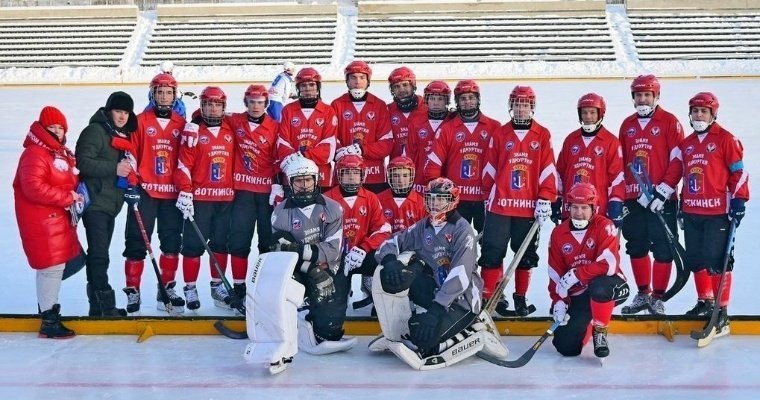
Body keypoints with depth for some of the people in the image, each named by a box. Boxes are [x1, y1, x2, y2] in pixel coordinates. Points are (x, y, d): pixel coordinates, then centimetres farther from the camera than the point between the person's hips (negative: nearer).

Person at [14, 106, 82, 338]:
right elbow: (33, 188, -24)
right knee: (53, 266, -8)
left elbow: (71, 181, 26)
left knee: (72, 260, 16)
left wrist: (77, 195, 4)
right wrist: (67, 198, -20)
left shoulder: (64, 153, 16)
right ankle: (49, 322, 1)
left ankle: (47, 303, 32)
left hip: (60, 219, 10)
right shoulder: (35, 154, -14)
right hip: (41, 220, -10)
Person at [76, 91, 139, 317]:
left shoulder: (124, 135, 17)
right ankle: (104, 305, -8)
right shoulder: (95, 131, -9)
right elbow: (82, 162, -18)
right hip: (95, 202, -9)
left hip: (111, 203, 9)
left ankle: (98, 306, 19)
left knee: (99, 255, 13)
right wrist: (114, 169, -21)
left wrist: (131, 181, 8)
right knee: (99, 254, -10)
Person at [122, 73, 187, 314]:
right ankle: (133, 291, 11)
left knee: (172, 242, 8)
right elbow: (130, 154, -2)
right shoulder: (140, 121, 0)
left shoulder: (182, 124, 7)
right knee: (137, 242, 1)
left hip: (172, 193, 3)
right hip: (145, 191, -3)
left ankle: (167, 289, 21)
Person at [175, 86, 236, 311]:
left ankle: (217, 286, 24)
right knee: (193, 244, 0)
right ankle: (190, 288, 12)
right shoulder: (193, 130, -4)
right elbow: (184, 164, -8)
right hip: (199, 198, -4)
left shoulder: (231, 130, 9)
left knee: (221, 243, 11)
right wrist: (184, 192, -14)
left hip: (225, 198, 4)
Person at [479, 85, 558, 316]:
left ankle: (521, 298, 23)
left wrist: (545, 200, -5)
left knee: (526, 255, 10)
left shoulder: (543, 135, 3)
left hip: (529, 207, 0)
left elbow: (548, 170, 0)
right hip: (500, 205, 0)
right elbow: (490, 169, 9)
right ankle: (489, 296, 8)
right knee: (492, 252, 0)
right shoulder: (500, 134, 4)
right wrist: (488, 196, 9)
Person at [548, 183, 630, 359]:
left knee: (598, 287, -41)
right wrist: (558, 301, -9)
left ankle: (600, 332, -12)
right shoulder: (559, 234, 0)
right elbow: (555, 274, 3)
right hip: (578, 294, 4)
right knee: (567, 346, -10)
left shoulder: (604, 226, -14)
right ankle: (586, 321, 26)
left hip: (607, 286, -4)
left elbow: (609, 265, -27)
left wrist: (575, 275, -25)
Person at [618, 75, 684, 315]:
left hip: (661, 200, -5)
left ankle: (657, 298, 9)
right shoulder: (627, 125, 13)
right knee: (636, 248, 11)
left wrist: (663, 191, -15)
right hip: (632, 199, 5)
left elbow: (677, 161, -9)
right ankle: (643, 294, 25)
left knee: (663, 249, -1)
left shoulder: (669, 122, -3)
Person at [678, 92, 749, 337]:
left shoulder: (726, 139, -4)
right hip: (692, 213, 7)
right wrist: (682, 205, 21)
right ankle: (705, 302, 27)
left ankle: (721, 311, -1)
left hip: (718, 212, -6)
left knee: (717, 260, -7)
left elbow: (739, 172, -6)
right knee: (695, 259, 11)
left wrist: (739, 200, -11)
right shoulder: (686, 144, 15)